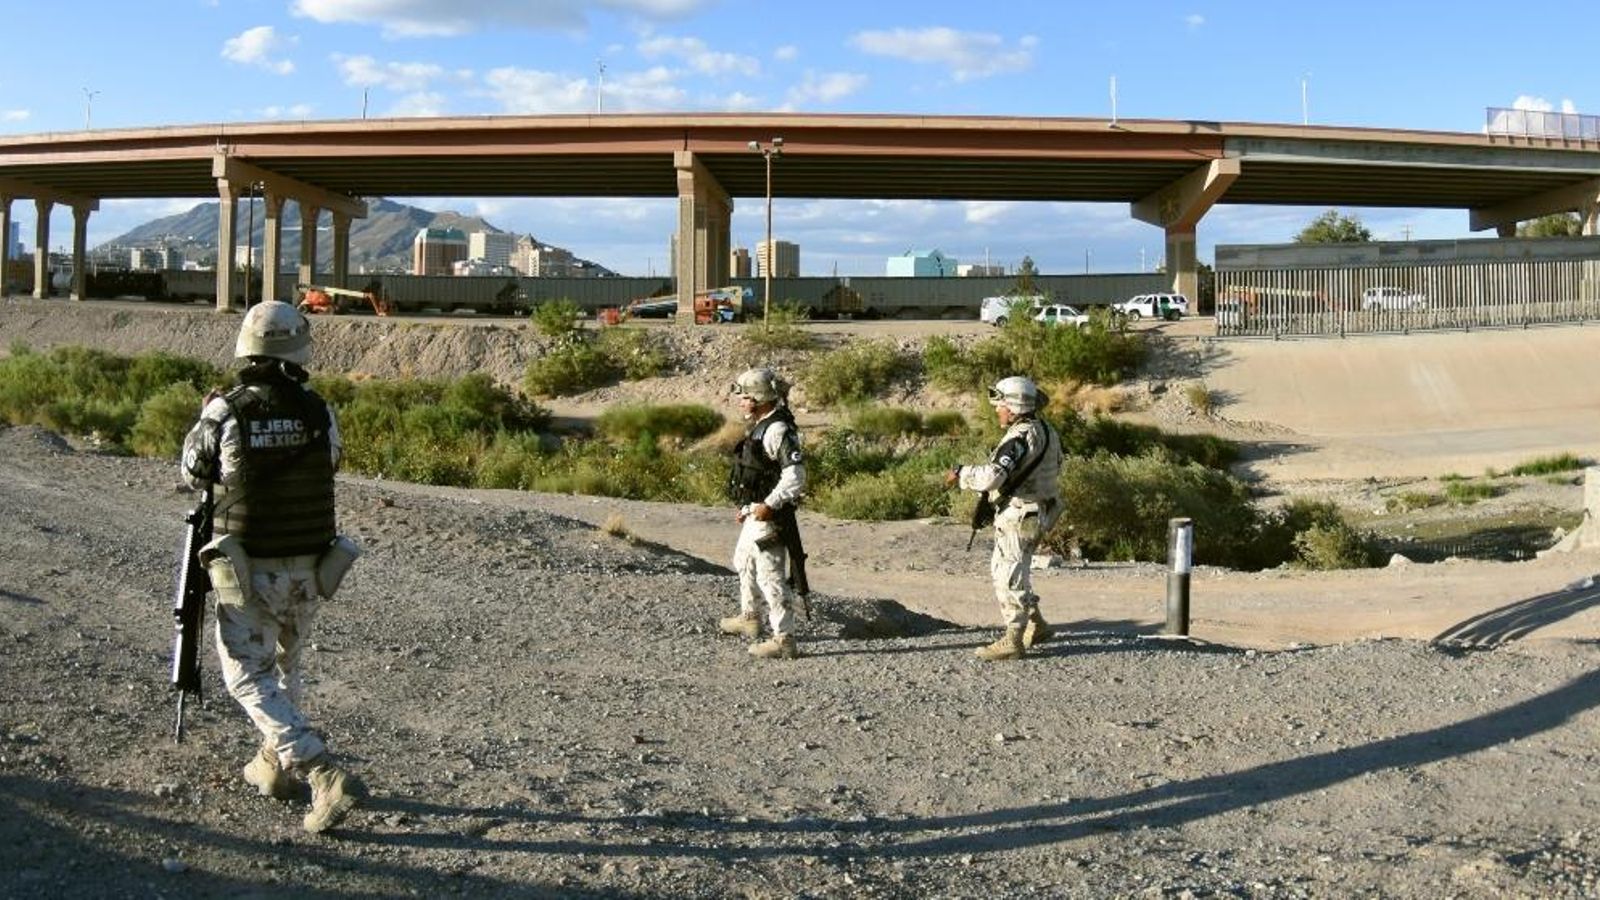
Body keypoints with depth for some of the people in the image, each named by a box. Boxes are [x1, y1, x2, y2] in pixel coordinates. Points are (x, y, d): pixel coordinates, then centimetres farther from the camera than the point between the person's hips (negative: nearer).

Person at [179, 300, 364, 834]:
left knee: (250, 676, 5)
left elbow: (194, 473, 3)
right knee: (285, 663, 25)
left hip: (248, 572, -3)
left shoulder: (225, 413, -13)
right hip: (309, 569, 3)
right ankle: (276, 765, 36)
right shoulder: (319, 413, -7)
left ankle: (325, 777, -9)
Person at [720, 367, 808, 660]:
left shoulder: (777, 430, -21)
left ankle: (784, 639, -1)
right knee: (743, 562, 27)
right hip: (755, 513, 11)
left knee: (769, 576, -7)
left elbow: (796, 474, -29)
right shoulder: (761, 427, 11)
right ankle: (749, 618, 46)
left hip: (768, 517, -11)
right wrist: (745, 508, 18)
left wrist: (770, 505, -27)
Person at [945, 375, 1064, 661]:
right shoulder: (1044, 431, 10)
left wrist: (961, 474, -14)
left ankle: (1012, 642, 4)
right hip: (1036, 512, 10)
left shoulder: (1021, 436, -21)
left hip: (1019, 516, -10)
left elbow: (992, 475, -32)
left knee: (1009, 578, -2)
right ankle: (1036, 626, 28)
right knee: (1002, 570, 21)